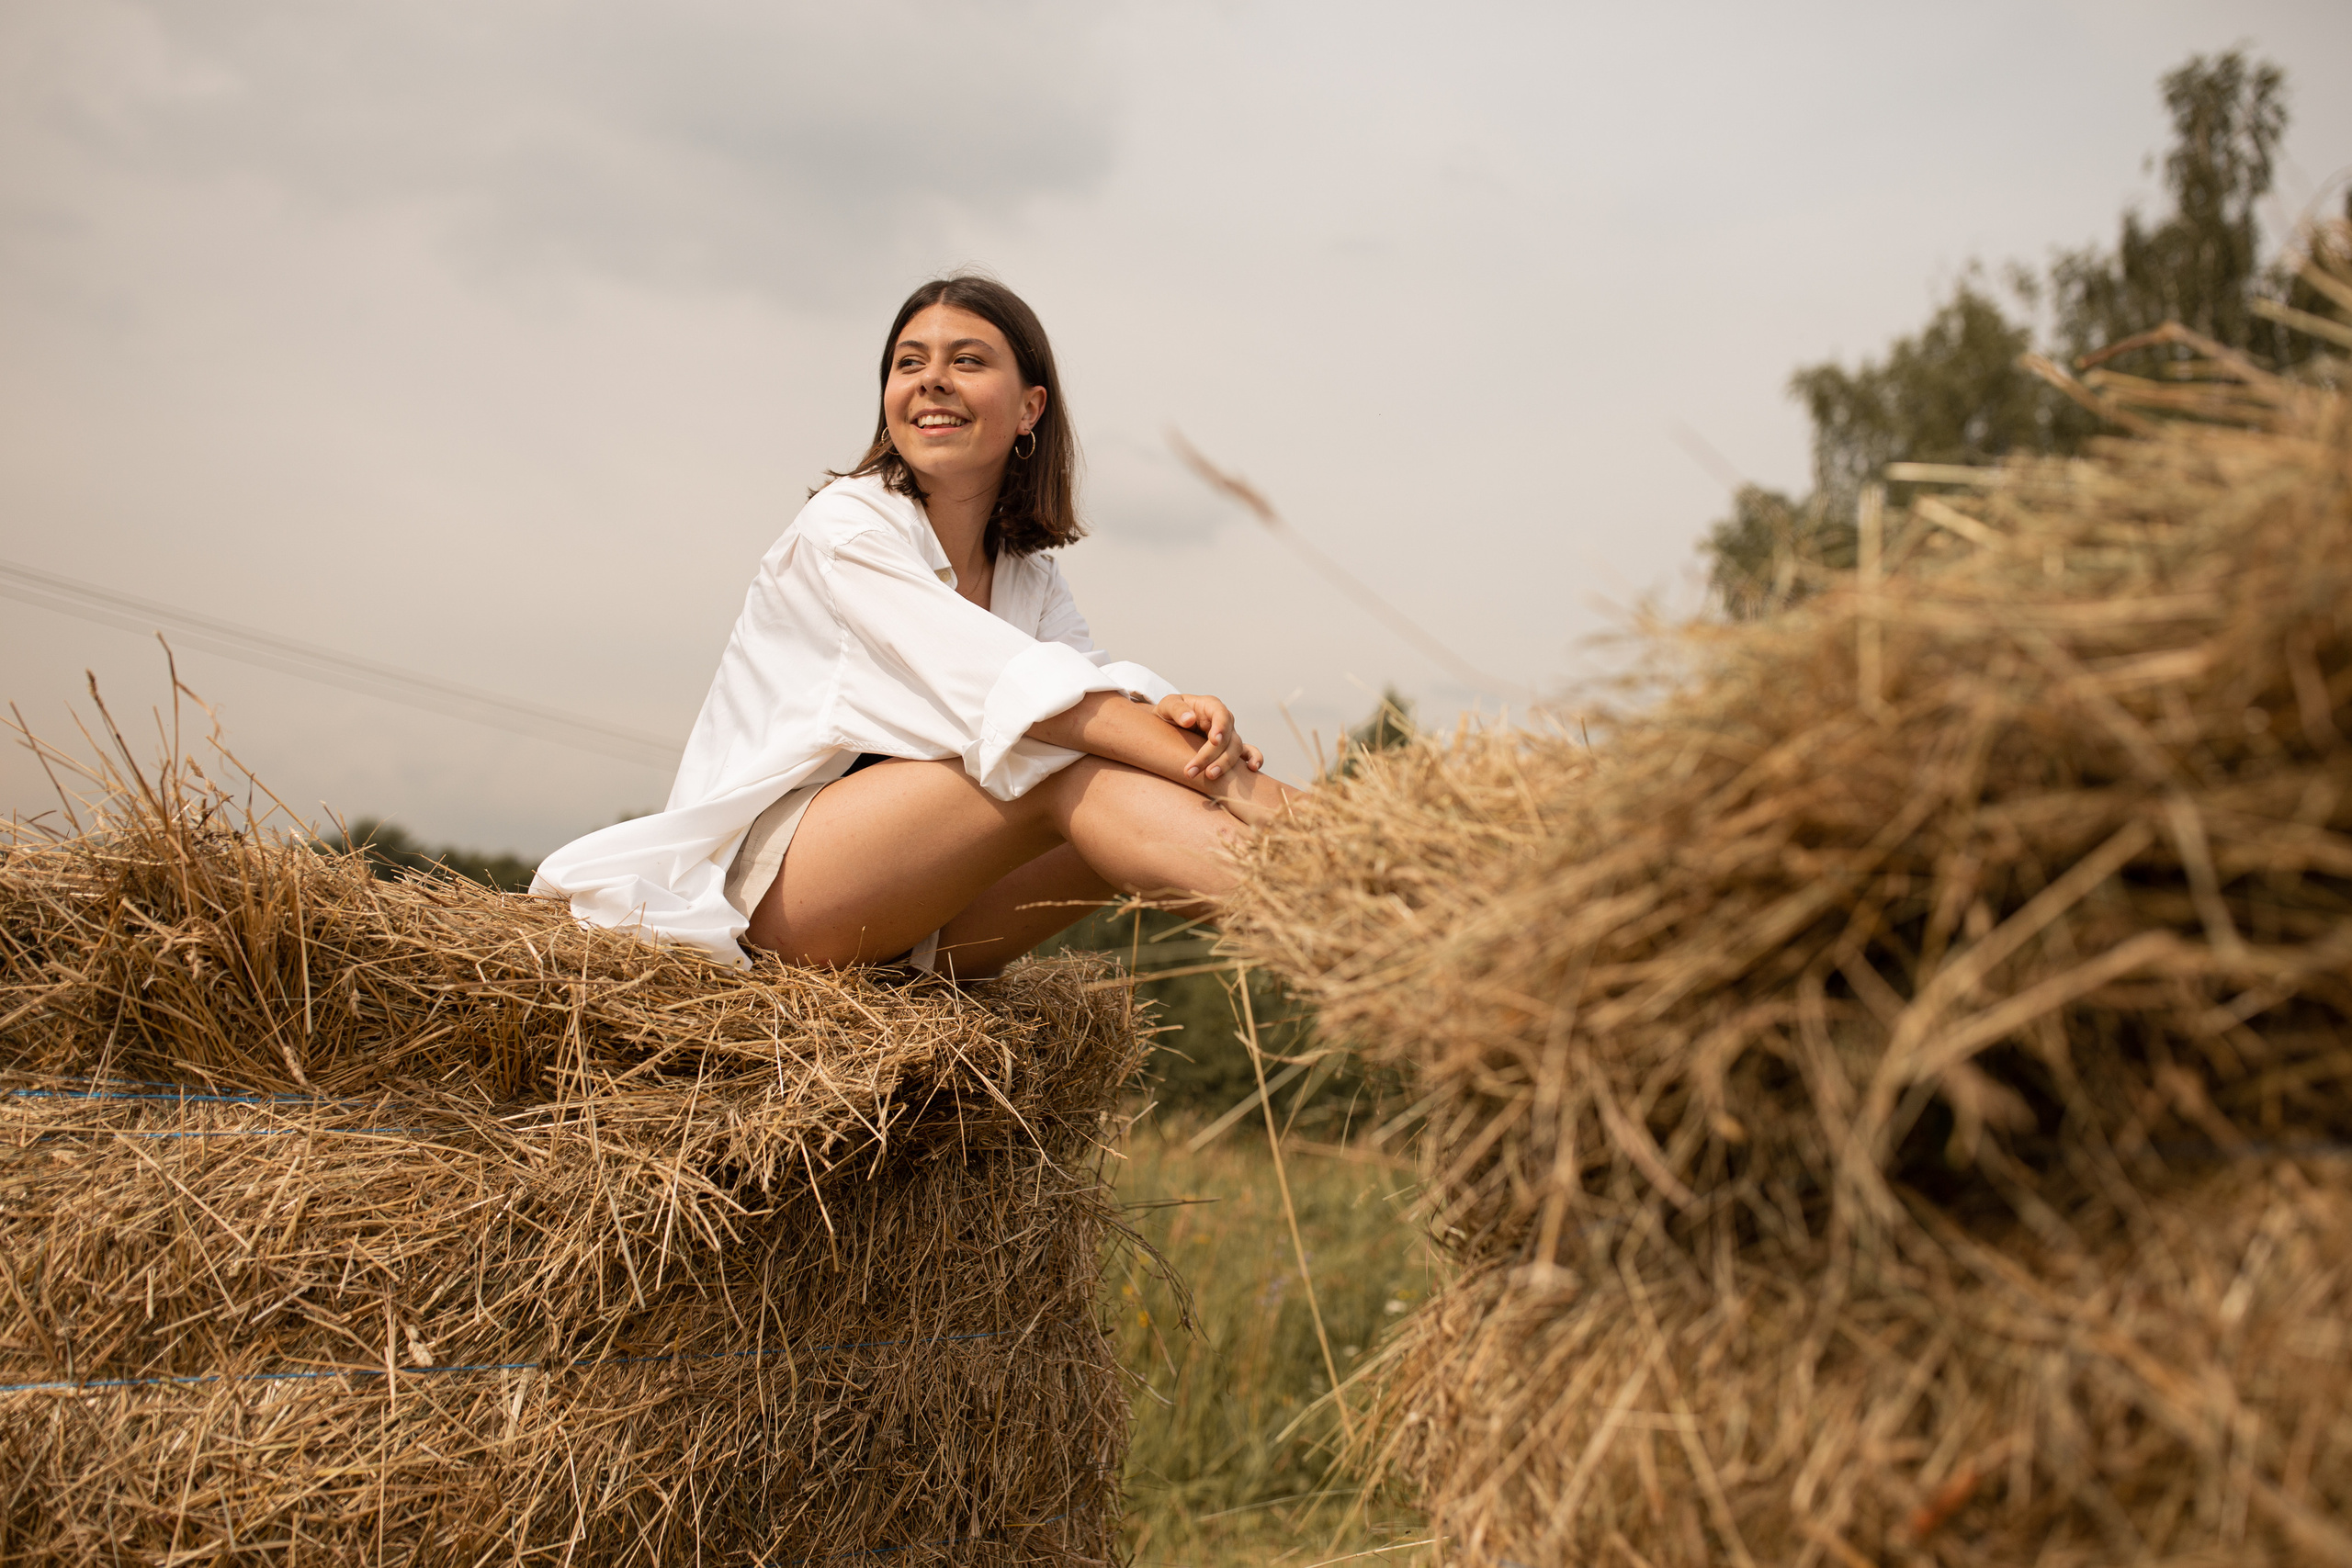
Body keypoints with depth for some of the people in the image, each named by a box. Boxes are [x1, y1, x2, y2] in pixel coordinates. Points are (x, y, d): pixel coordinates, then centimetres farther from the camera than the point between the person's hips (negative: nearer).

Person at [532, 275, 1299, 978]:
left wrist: (1183, 715, -32)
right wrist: (1220, 777, -32)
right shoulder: (846, 524, -10)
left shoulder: (1029, 577, 14)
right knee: (1072, 769, -27)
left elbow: (1103, 683, -7)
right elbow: (1015, 689, -24)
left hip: (914, 932, 7)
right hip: (768, 878, -7)